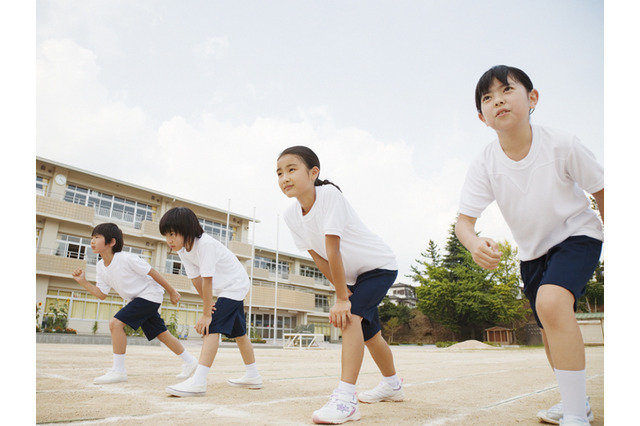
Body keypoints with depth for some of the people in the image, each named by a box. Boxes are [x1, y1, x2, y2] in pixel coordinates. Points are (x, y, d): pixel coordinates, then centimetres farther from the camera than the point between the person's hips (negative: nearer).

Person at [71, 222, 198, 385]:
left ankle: (118, 370, -10)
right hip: (135, 299, 8)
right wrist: (83, 282, -8)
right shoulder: (100, 267, 1)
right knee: (162, 334, 12)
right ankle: (189, 361, 28)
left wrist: (172, 292, -11)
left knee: (115, 322, -20)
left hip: (149, 294, -8)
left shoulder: (126, 258, -23)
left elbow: (152, 273, -17)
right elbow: (102, 294, 5)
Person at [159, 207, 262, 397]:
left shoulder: (204, 244, -31)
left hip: (235, 285, -9)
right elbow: (196, 279, -6)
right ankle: (253, 376, 30)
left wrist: (206, 314, -28)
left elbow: (207, 280, -31)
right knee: (238, 331, 16)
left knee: (212, 327, -21)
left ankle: (198, 381, -24)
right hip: (222, 288, 9)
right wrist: (207, 304, -11)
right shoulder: (182, 249, -7)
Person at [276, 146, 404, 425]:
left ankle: (346, 398, -22)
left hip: (380, 266, -7)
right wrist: (342, 290, -9)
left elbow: (332, 249, -33)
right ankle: (392, 385, 42)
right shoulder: (291, 215, -13)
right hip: (353, 274, 7)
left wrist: (342, 298, -32)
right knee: (368, 333, 18)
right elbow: (317, 256, -7)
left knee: (350, 317, -27)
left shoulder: (329, 194, -32)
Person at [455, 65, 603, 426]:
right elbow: (464, 219, -22)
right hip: (533, 251, 4)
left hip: (577, 234, -4)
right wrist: (474, 243, -45)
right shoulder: (484, 165, -18)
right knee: (552, 330, 15)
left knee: (551, 302, -31)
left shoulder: (561, 144, -23)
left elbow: (601, 191, -9)